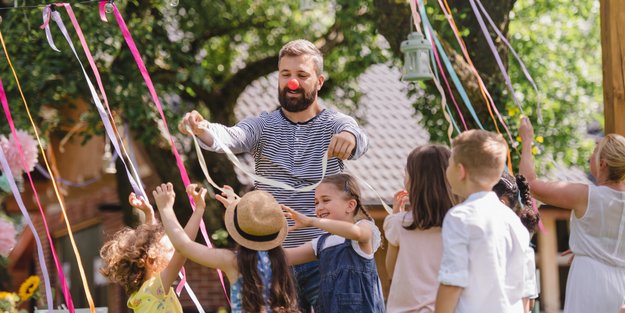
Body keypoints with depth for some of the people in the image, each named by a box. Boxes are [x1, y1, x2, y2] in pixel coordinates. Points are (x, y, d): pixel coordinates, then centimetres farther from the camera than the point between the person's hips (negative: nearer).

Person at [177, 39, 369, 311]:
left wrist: (349, 137, -46)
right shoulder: (264, 127, 6)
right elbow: (229, 137, -14)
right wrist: (201, 129, -38)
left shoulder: (334, 124, 3)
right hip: (274, 258, 1)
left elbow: (360, 140, -20)